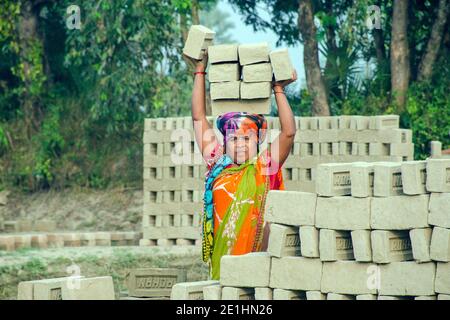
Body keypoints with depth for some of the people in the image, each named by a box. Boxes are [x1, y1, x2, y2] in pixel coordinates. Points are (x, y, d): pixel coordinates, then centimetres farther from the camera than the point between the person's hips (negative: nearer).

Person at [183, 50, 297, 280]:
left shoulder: (264, 168, 3)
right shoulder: (218, 166, 9)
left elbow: (288, 133, -8)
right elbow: (199, 118, 13)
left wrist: (278, 90, -8)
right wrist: (199, 73, 13)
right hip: (221, 250, 3)